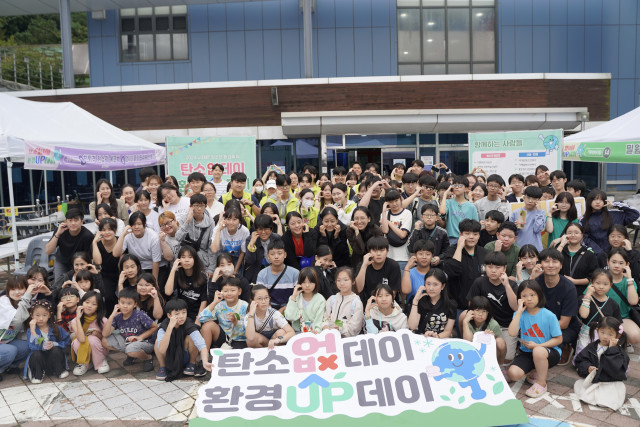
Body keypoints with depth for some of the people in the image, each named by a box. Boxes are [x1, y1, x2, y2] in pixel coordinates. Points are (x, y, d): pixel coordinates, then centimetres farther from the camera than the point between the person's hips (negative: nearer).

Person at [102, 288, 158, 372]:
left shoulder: (139, 316, -21)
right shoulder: (118, 316, -8)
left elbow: (155, 327, -13)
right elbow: (105, 334, -14)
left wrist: (140, 337, -17)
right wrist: (112, 316, -20)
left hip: (145, 342, -6)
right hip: (126, 341, 6)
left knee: (131, 349, -38)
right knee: (104, 341, -8)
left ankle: (148, 357, -3)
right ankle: (131, 356, 8)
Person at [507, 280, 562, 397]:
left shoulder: (549, 316, -10)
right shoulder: (520, 314, -3)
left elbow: (558, 339, -6)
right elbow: (512, 333, -20)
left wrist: (537, 346, -17)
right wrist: (519, 311, -20)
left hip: (548, 351, -3)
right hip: (527, 352, 3)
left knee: (538, 351, -39)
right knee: (513, 373, -22)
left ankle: (541, 383, -12)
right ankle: (542, 370, 8)